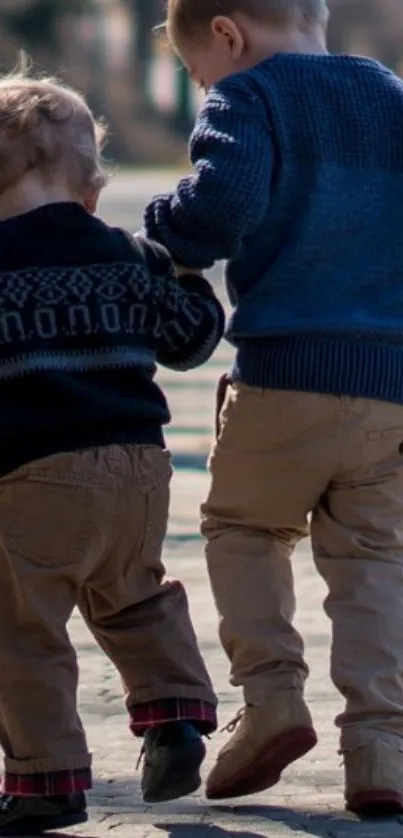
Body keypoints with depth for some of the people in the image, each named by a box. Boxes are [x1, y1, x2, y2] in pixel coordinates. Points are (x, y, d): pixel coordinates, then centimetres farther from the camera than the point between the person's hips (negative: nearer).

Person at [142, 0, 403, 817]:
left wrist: (169, 233, -3)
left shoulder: (249, 98, -2)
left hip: (285, 372, -4)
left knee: (242, 524, 17)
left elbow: (224, 202, -20)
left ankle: (271, 694, 1)